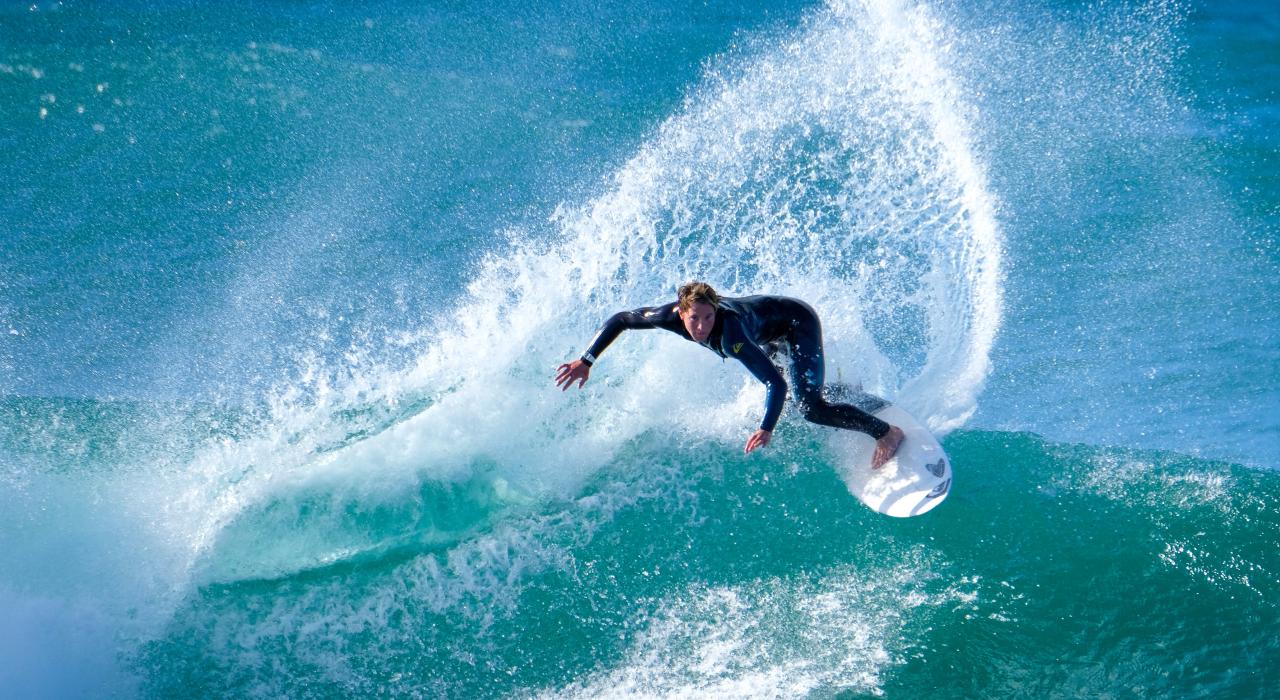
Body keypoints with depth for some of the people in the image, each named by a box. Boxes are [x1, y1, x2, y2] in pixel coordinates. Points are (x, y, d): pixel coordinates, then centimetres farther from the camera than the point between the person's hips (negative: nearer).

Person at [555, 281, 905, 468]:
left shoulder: (730, 333, -43)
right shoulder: (673, 315, -28)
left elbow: (776, 384, -45)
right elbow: (619, 320, -15)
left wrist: (766, 428, -58)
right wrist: (586, 360, -21)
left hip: (798, 323, -8)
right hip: (769, 328, 8)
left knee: (809, 407, -23)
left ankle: (886, 433, -6)